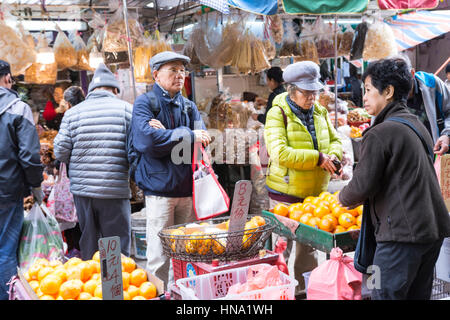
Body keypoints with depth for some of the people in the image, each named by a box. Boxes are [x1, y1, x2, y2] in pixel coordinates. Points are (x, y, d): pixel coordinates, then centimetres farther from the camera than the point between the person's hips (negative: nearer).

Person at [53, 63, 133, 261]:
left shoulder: (72, 113, 6)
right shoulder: (126, 109, 0)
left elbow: (61, 152, 1)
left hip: (81, 187, 4)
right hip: (114, 190, -3)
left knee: (88, 246, 17)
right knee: (118, 249, 6)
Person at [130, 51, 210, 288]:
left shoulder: (188, 106, 15)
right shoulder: (145, 103, -1)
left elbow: (202, 139, -1)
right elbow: (147, 140, -19)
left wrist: (167, 134, -14)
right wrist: (186, 136, -14)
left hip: (188, 187, 5)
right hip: (160, 186, -5)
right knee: (160, 255, 0)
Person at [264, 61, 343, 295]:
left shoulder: (319, 112, 7)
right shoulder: (278, 113, -13)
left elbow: (335, 140, 17)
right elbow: (279, 153, -24)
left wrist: (333, 155, -7)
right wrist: (317, 158, -22)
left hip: (316, 192, 6)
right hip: (286, 194, -6)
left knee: (309, 247, 18)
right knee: (285, 249, 4)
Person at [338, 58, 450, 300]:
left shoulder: (380, 133, -14)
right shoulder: (417, 124, 14)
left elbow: (363, 186, -15)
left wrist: (343, 198, 7)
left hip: (402, 233, -9)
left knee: (386, 295, -1)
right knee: (418, 295, 18)